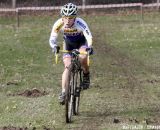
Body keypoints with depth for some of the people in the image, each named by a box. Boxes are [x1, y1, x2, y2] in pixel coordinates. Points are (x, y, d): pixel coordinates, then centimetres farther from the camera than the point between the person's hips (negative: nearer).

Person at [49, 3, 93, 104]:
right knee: (67, 66, -15)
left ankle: (86, 75, -1)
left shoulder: (80, 23, -36)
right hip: (69, 44, 2)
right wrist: (54, 46, -52)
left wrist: (89, 47, -66)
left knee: (82, 58, -31)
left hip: (81, 42, -2)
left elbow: (89, 36, -46)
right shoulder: (59, 24, -29)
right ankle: (63, 92, -11)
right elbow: (52, 39, -30)